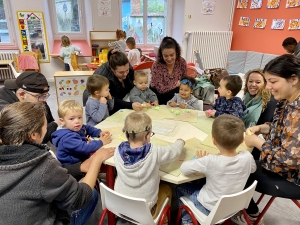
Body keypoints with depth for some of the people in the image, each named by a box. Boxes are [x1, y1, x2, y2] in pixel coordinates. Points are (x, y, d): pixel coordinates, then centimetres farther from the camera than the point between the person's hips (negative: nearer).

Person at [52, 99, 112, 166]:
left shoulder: (77, 128, 0)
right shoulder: (67, 138, -25)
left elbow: (88, 128, 18)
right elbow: (84, 148, -32)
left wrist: (99, 132, 1)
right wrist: (100, 142, -20)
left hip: (83, 159, 9)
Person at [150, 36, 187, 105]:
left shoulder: (182, 62, -10)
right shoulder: (157, 65, -21)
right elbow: (161, 89, -21)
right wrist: (177, 84, -12)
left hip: (176, 94, 4)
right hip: (157, 94, -4)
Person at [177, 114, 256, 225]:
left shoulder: (211, 161, -36)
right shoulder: (247, 157, -22)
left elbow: (183, 168, -27)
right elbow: (253, 169, 1)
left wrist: (200, 159, -10)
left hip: (210, 209, -5)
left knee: (180, 188, 19)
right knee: (203, 182, 30)